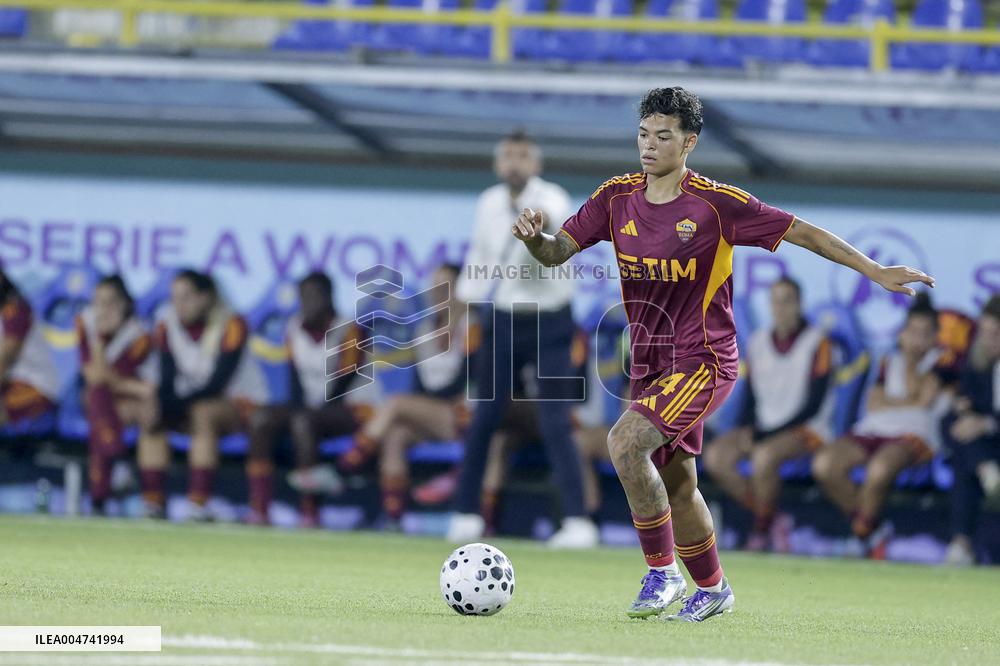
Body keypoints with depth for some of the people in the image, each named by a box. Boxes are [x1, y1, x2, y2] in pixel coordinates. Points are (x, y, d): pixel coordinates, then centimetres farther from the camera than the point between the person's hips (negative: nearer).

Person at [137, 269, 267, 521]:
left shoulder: (231, 326, -19)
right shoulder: (167, 326, -3)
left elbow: (219, 382, -23)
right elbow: (168, 380, -4)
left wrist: (172, 404, -31)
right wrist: (159, 403, -28)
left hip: (243, 403, -6)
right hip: (194, 402, 6)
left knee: (203, 412, -36)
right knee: (149, 416, -19)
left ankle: (198, 506, -37)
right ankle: (153, 504, -20)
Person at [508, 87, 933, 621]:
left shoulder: (715, 203, -13)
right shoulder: (617, 197, 1)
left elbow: (801, 232, -9)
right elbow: (557, 252, 3)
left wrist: (876, 271, -10)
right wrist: (534, 238, -21)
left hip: (704, 361, -6)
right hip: (650, 365, 6)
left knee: (625, 441, -25)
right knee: (677, 487, 13)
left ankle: (662, 571, -15)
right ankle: (712, 588, 34)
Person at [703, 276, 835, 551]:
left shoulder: (817, 343, -7)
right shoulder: (759, 343, 9)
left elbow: (814, 404, -11)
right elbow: (752, 397, 14)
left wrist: (768, 434, -15)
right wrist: (748, 430, -7)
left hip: (806, 428, -6)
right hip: (763, 428, 6)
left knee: (765, 455, -36)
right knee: (715, 455, -19)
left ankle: (762, 530, -18)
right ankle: (768, 520, -11)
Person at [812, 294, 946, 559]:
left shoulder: (938, 362, 9)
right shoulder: (889, 361, 23)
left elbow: (920, 398, -8)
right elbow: (873, 404, 10)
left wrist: (911, 359, 1)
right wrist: (907, 402, -1)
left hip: (912, 436, -5)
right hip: (872, 430, 5)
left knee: (879, 468, -39)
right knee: (824, 464, -23)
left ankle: (863, 531, -11)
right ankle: (873, 530, -8)